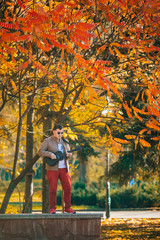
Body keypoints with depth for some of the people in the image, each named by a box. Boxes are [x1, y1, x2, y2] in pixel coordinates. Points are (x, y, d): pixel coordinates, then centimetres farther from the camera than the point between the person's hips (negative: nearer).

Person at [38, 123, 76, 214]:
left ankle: (67, 208, 9)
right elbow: (40, 152, -6)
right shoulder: (48, 141, 0)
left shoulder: (64, 142, 13)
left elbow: (69, 154, 16)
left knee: (68, 188, 0)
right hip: (52, 168, -4)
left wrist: (69, 155, -8)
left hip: (64, 168, 4)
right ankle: (52, 208, 3)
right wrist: (50, 154, -20)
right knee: (53, 189, -6)